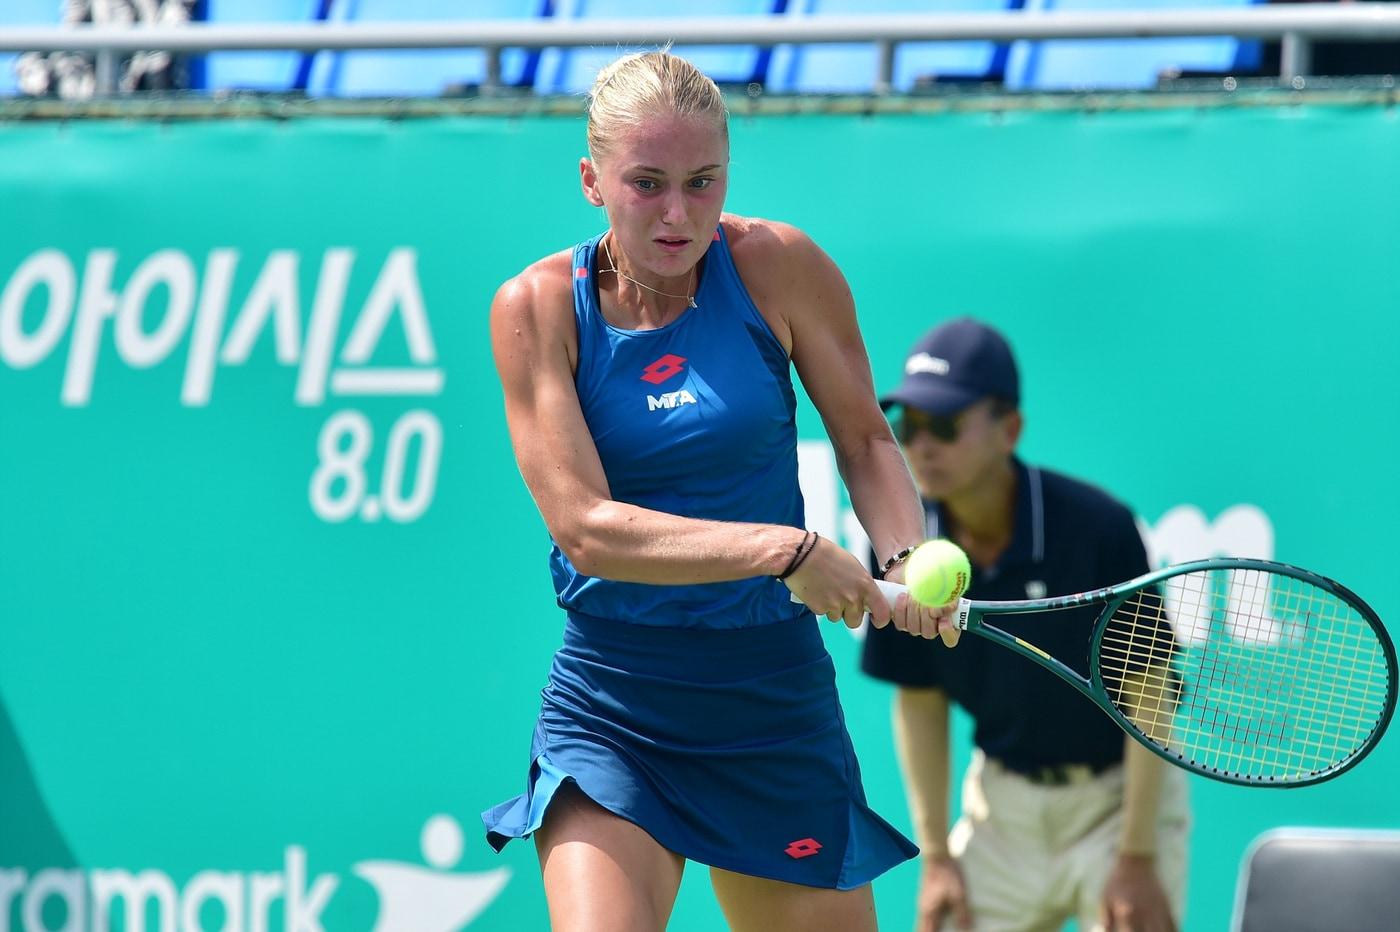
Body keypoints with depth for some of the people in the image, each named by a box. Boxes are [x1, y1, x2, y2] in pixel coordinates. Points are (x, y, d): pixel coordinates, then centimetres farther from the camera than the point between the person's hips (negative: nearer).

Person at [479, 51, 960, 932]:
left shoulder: (778, 266, -5)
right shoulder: (537, 307, -8)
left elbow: (866, 437, 8)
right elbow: (584, 525, -15)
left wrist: (910, 559, -12)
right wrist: (786, 550, -24)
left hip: (775, 699, 2)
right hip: (609, 712, -2)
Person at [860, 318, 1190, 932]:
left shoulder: (1097, 527, -23)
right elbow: (918, 699, 1)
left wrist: (1137, 860, -16)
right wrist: (935, 854, -1)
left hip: (1120, 797, -4)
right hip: (1004, 804, 4)